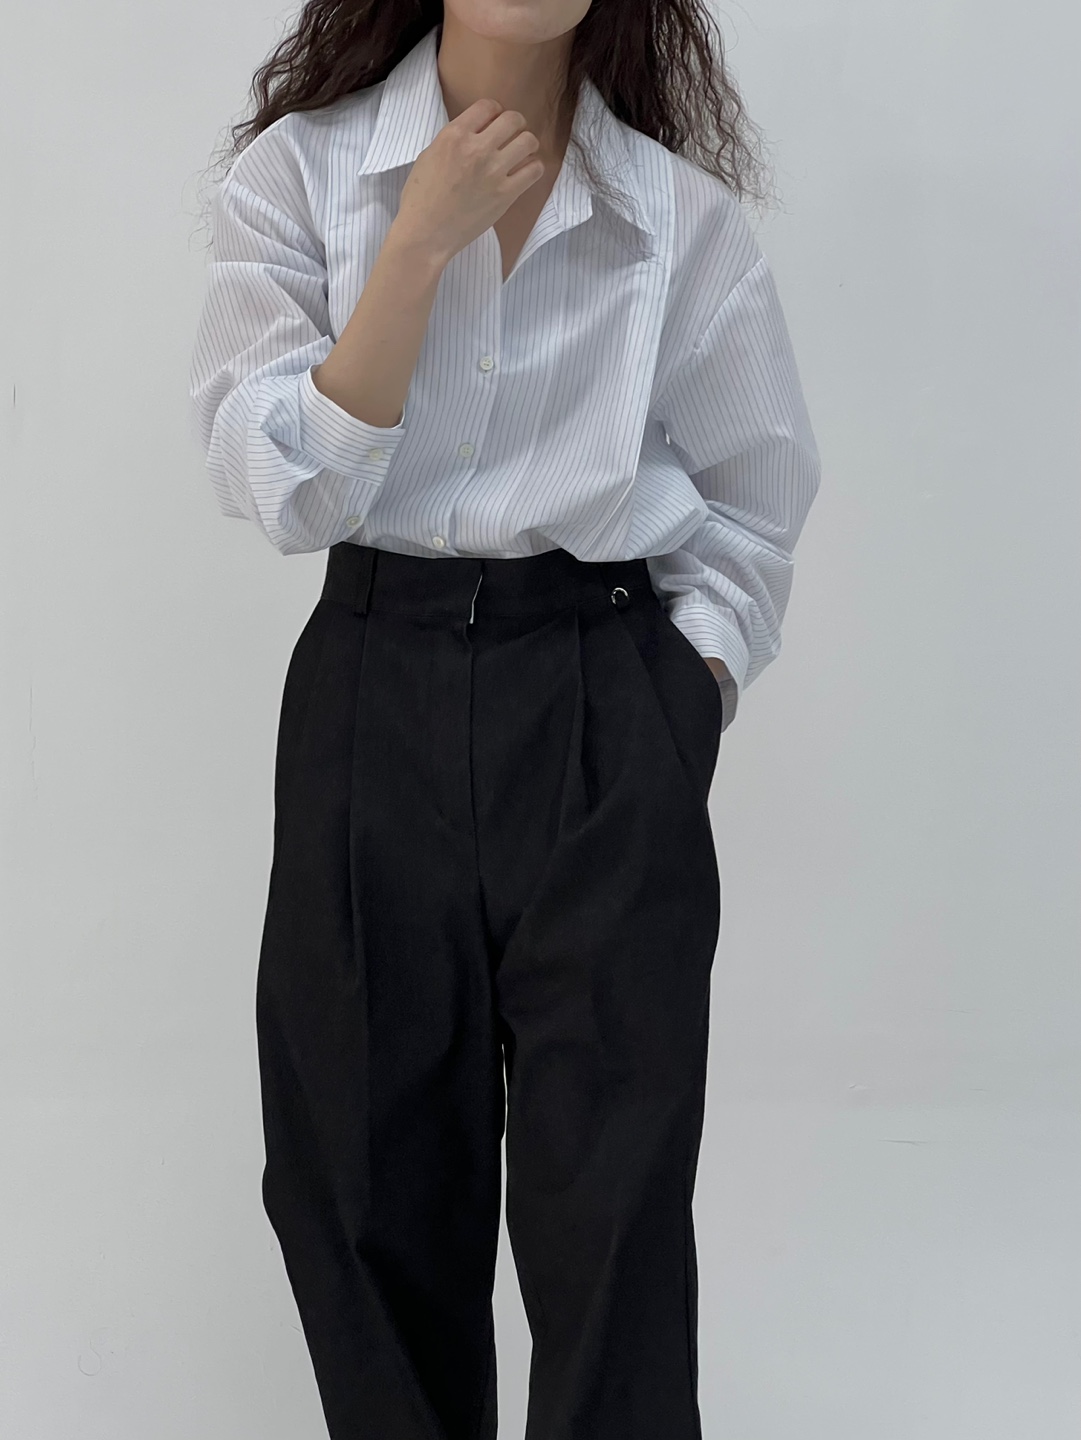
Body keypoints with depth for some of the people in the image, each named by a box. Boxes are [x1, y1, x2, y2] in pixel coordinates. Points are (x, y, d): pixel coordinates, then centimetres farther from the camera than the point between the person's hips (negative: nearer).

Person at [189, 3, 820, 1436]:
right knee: (368, 1174, 8)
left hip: (608, 720, 0)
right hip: (374, 694, 1)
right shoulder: (296, 175, 0)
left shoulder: (684, 216, 1)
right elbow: (286, 488, -10)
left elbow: (754, 503, 11)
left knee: (611, 1189, 1)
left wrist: (685, 714, 1)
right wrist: (421, 240, -15)